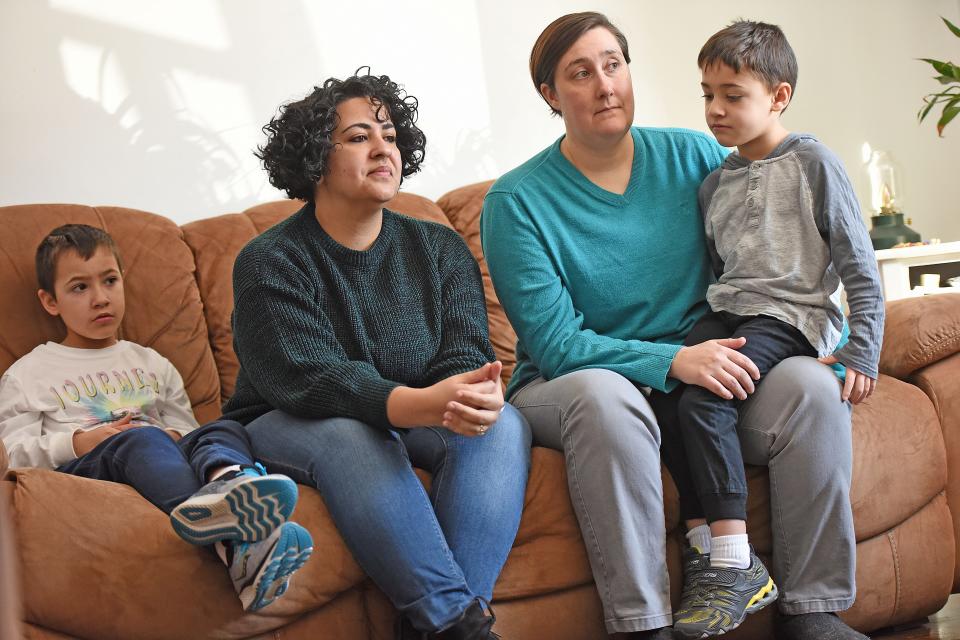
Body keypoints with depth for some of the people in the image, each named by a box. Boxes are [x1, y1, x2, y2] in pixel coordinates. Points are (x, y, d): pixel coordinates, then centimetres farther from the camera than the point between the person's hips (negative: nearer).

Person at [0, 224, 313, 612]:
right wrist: (76, 443, -8)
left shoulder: (152, 365, 33)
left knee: (225, 430, -26)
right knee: (143, 440, -38)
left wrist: (177, 436, 4)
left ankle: (229, 482, -68)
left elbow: (183, 425, 31)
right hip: (85, 466, -4)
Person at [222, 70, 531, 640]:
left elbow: (465, 354, -7)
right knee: (352, 436, -36)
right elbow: (307, 377, -24)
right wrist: (421, 404, -42)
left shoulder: (440, 249, 6)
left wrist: (476, 397, -36)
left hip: (414, 423, 4)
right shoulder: (269, 262, -8)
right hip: (290, 430, -4)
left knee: (504, 425, -24)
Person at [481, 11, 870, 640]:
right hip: (565, 388, -3)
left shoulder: (692, 156, 5)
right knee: (604, 394, -38)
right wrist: (672, 361, -26)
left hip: (700, 375, 3)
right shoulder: (517, 202, -6)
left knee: (811, 385, -23)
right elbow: (554, 343, -13)